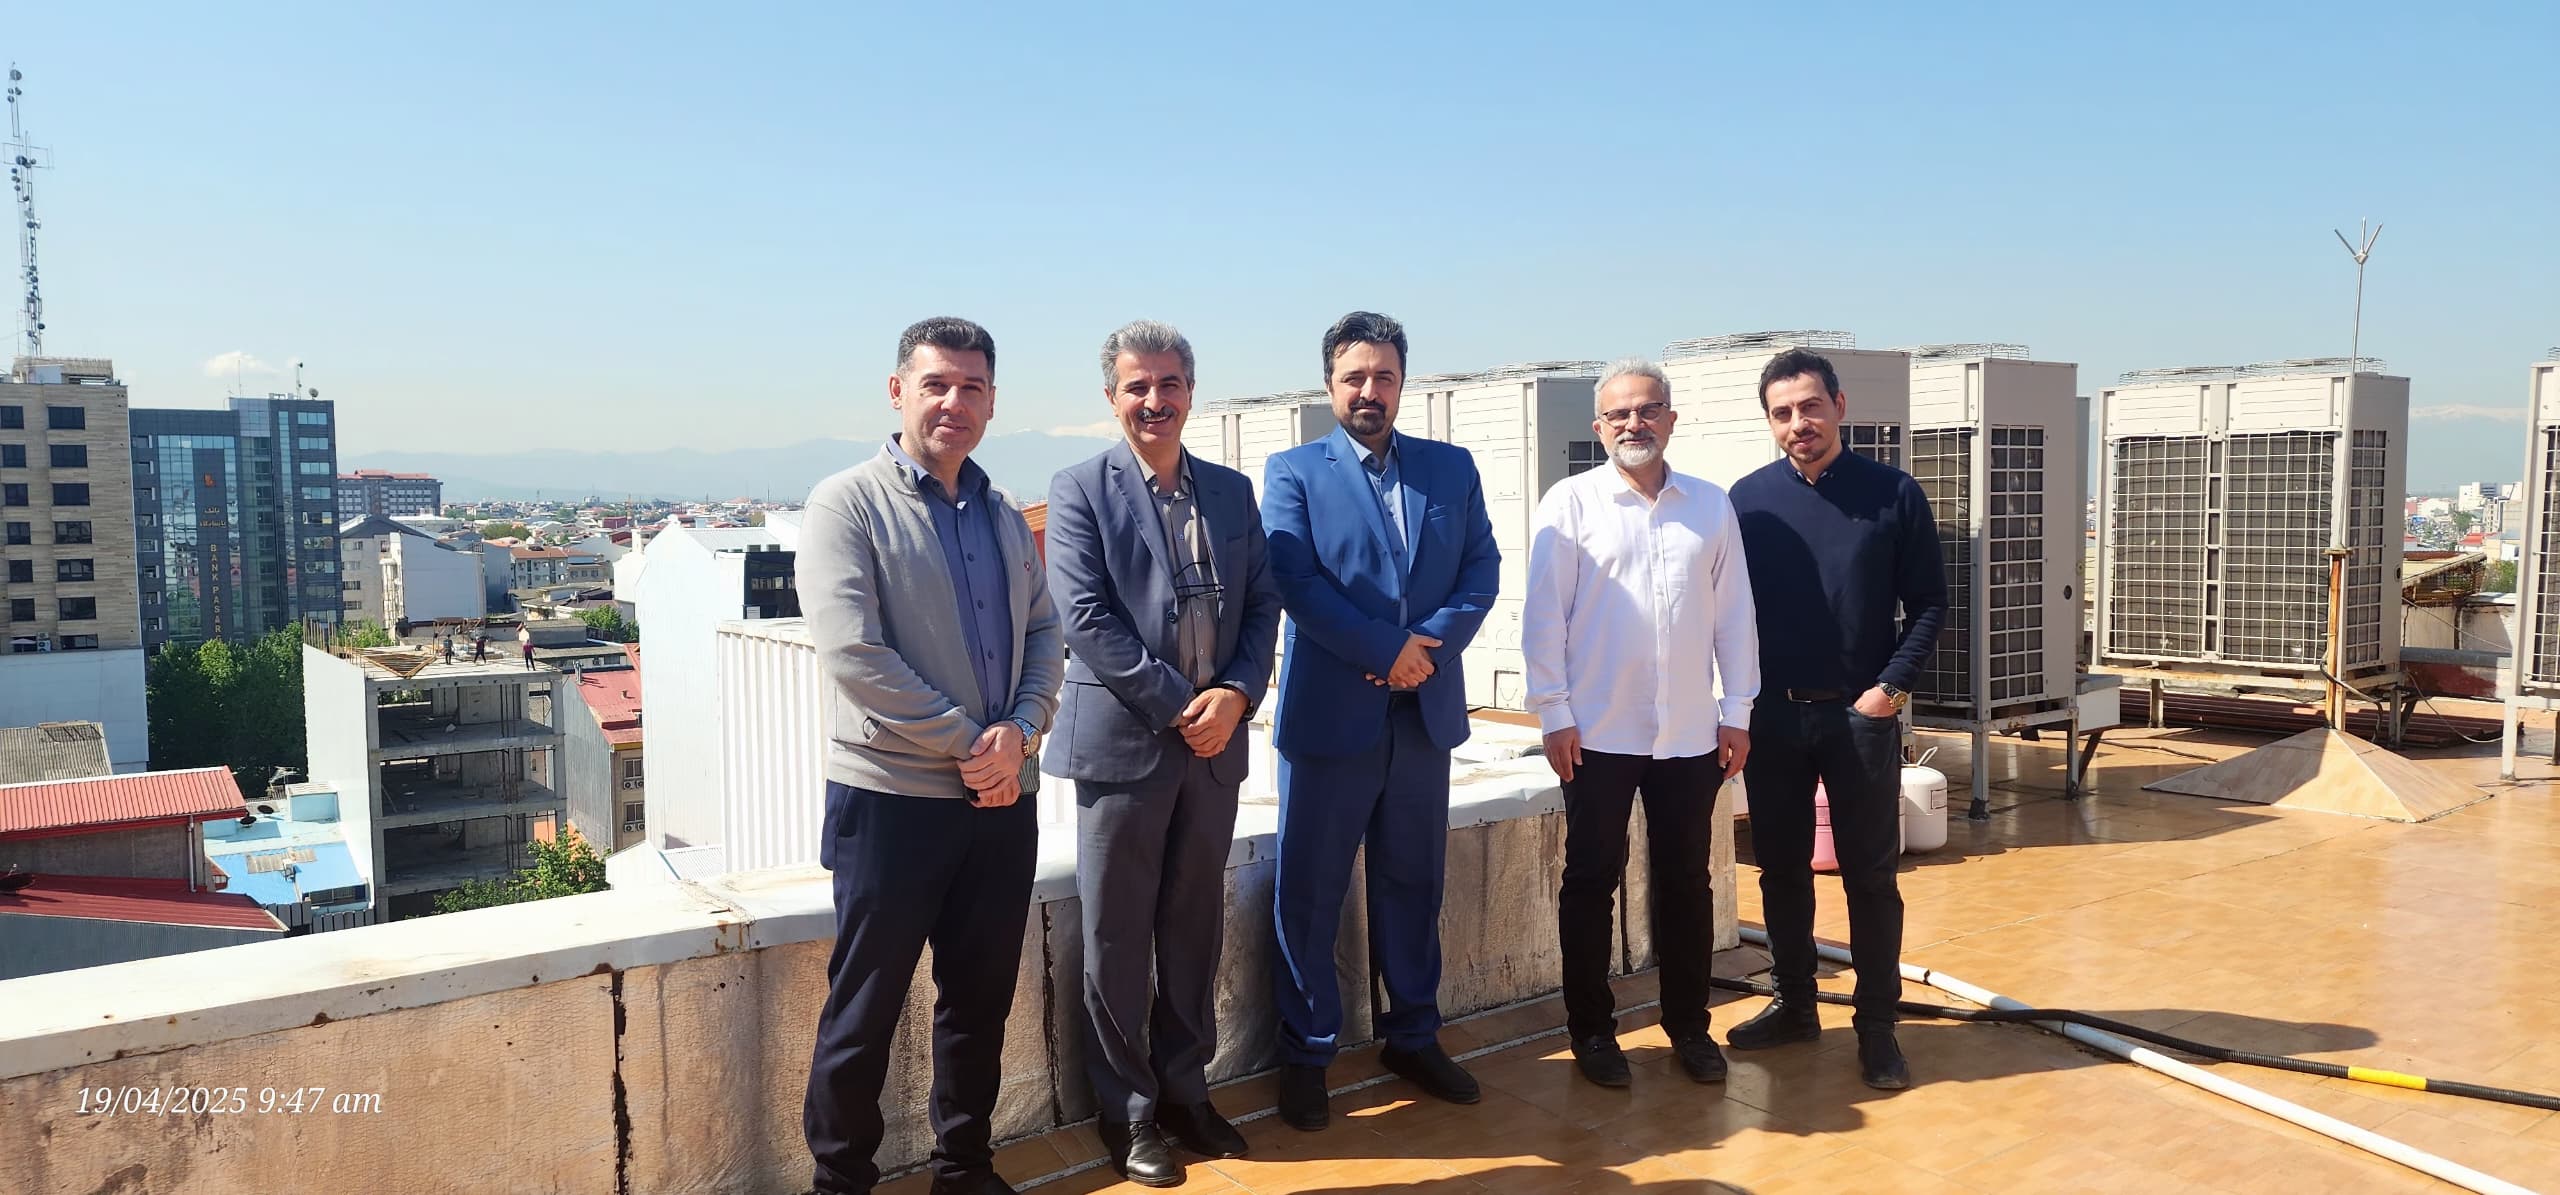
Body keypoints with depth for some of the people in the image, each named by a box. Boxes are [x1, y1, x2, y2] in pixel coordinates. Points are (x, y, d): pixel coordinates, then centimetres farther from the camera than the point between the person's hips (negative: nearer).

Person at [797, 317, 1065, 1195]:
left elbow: (1045, 635, 9)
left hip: (1002, 797, 6)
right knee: (864, 1009, 5)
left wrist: (1018, 733, -10)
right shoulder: (847, 505, -7)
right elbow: (853, 654, -16)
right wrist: (967, 744, -15)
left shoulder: (1006, 519, 11)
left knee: (981, 998, 15)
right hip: (892, 798, -5)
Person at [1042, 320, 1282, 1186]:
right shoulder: (1080, 490, -3)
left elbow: (1262, 605, 9)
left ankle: (1185, 1090, 28)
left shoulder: (1232, 492, 11)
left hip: (1214, 742, 4)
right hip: (1122, 742, -4)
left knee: (1195, 929, 13)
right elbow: (1086, 617, -12)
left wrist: (1236, 694, -9)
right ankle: (1127, 1110, 20)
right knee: (1118, 938, 5)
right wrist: (1180, 705, -15)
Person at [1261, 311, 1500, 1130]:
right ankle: (1306, 1054, 18)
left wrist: (1430, 644, -13)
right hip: (1329, 711, -3)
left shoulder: (1453, 469, 10)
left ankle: (1413, 1037, 29)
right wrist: (1386, 650, -16)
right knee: (1309, 890, 4)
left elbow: (1482, 569, 3)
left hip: (1426, 709, 3)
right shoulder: (1293, 472, 0)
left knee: (1413, 882, 14)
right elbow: (1296, 582, -11)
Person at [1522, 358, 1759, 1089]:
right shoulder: (1571, 503, -3)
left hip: (1690, 733, 3)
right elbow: (1543, 615, -5)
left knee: (1686, 882, 12)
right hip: (1598, 732, -3)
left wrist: (1738, 711, 4)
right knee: (1591, 881, 7)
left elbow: (1734, 614, 7)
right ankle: (1592, 1030, 20)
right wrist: (1554, 713, -9)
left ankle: (1688, 1024, 27)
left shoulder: (1712, 505, 6)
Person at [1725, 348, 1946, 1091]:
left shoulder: (1894, 494, -3)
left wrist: (1893, 685, -11)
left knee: (1870, 876, 4)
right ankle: (1794, 1004, 25)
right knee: (1781, 869, 11)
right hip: (1772, 716, 2)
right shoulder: (1748, 498, 1)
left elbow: (1929, 602, -1)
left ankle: (1877, 1025, 14)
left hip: (1861, 715, -2)